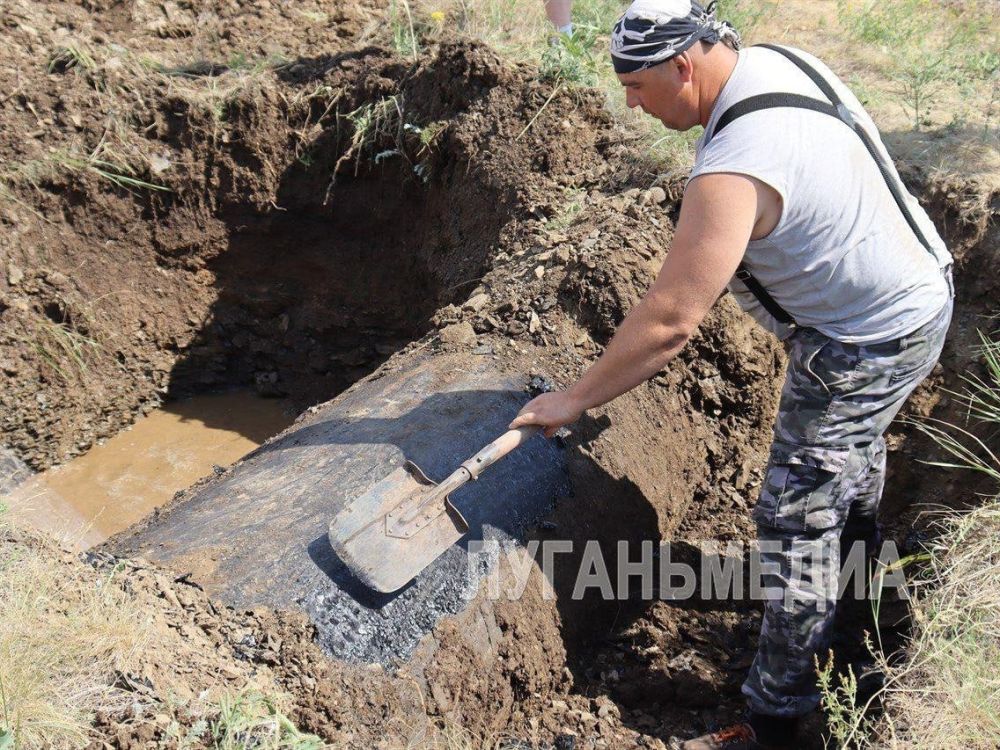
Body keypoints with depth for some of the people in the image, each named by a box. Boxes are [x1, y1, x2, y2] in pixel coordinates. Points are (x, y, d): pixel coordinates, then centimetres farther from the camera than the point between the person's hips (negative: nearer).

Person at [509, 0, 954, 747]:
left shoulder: (733, 169, -34)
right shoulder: (775, 60, -5)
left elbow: (668, 322, -33)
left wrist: (574, 400, -23)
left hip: (868, 345, -10)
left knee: (796, 524, -2)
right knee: (855, 442, 34)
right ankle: (857, 557, 65)